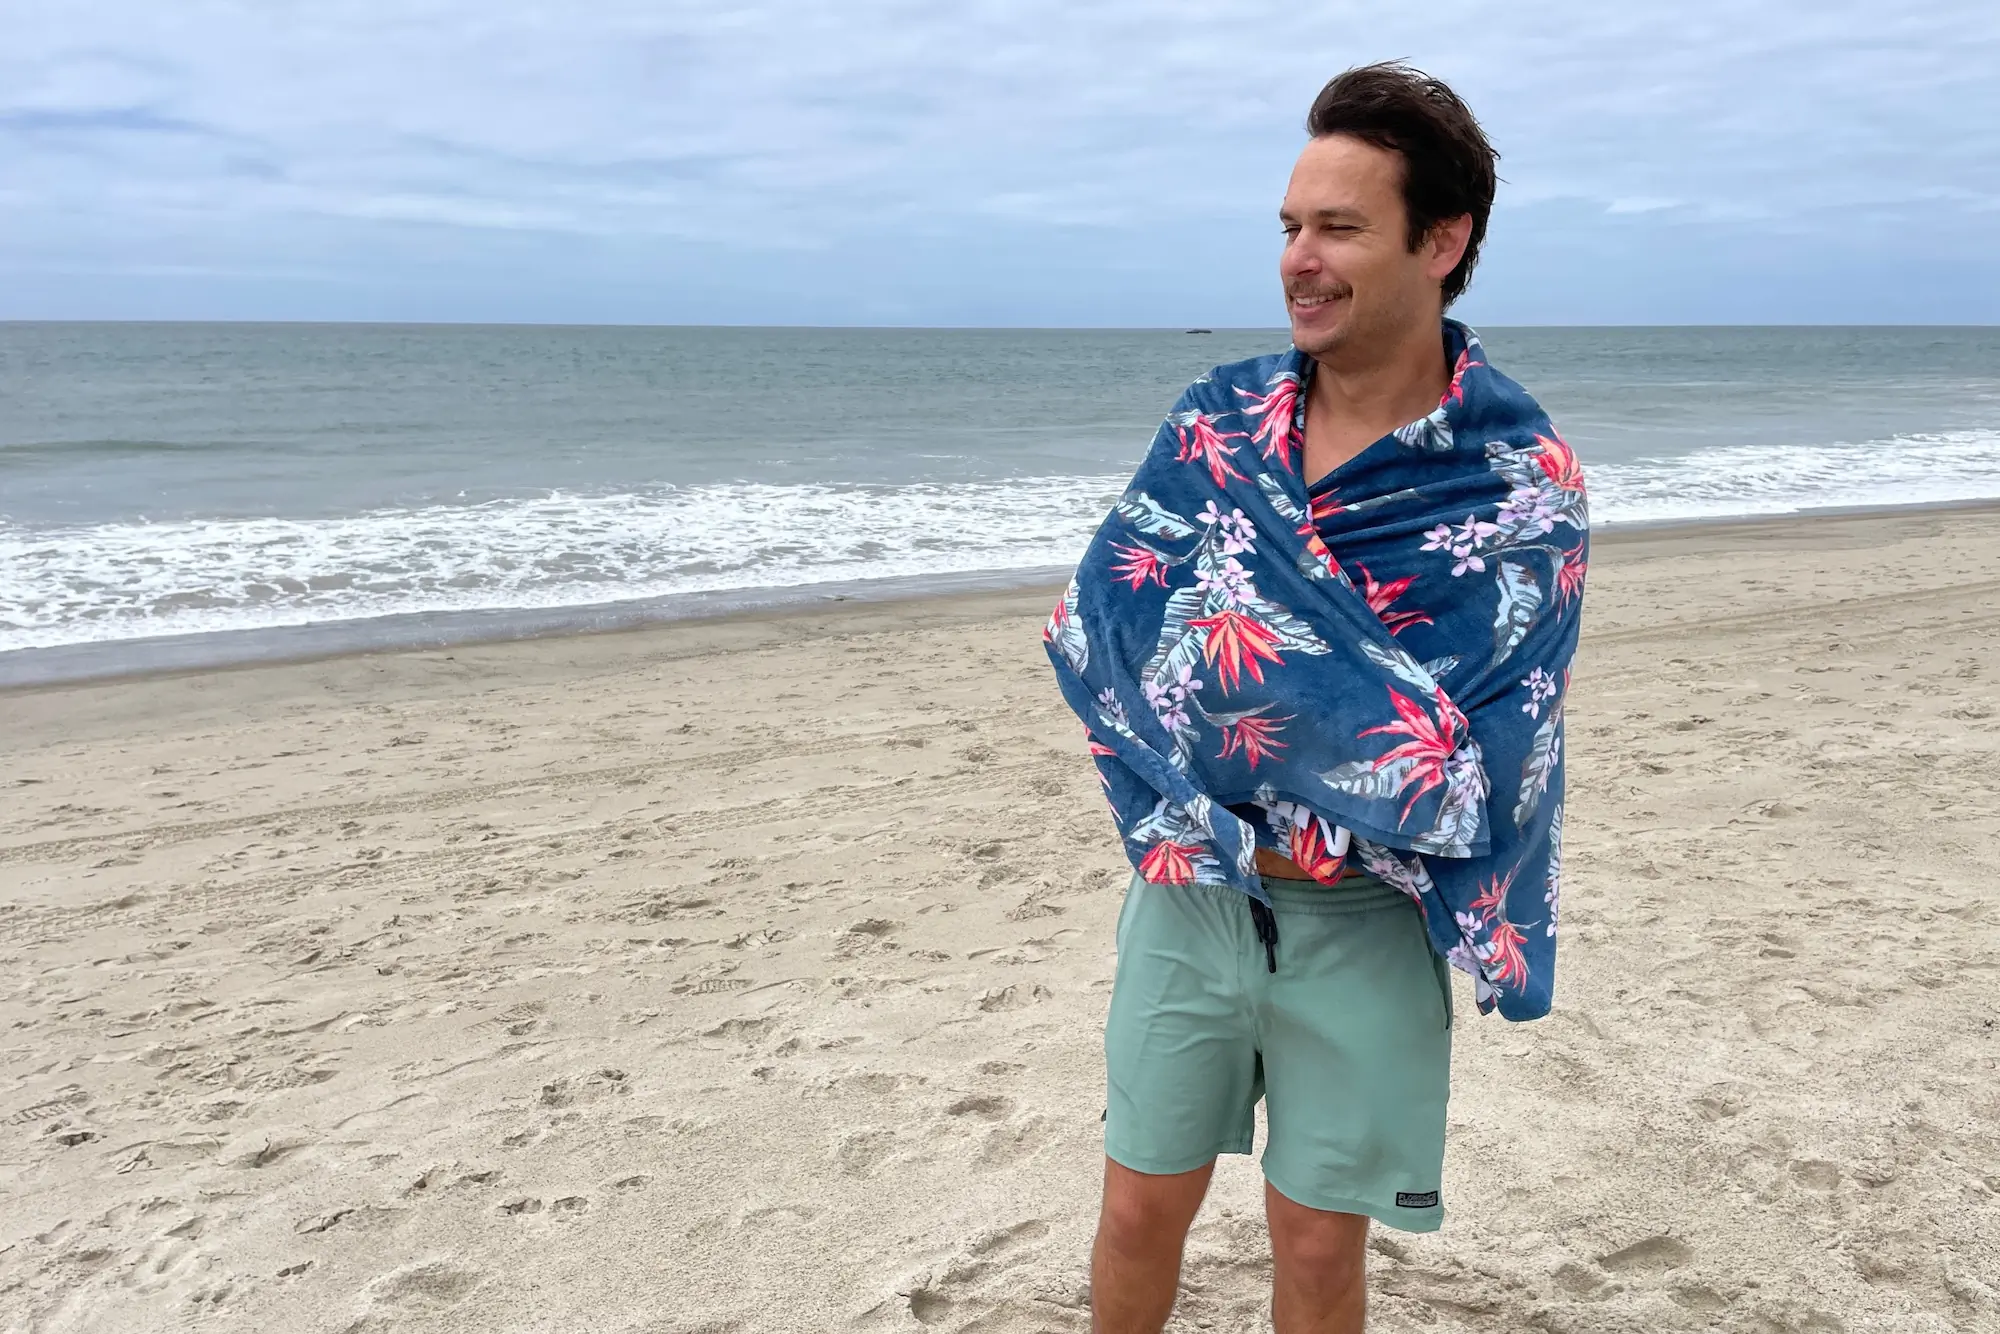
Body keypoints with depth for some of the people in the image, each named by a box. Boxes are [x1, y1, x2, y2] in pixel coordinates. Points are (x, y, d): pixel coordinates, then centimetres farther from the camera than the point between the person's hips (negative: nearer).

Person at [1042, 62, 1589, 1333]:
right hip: (1190, 890, 3)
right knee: (1141, 1215, 16)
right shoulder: (1217, 421, -3)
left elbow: (1463, 769, -19)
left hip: (1365, 922, -2)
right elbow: (1097, 634, -9)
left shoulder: (1522, 480, -14)